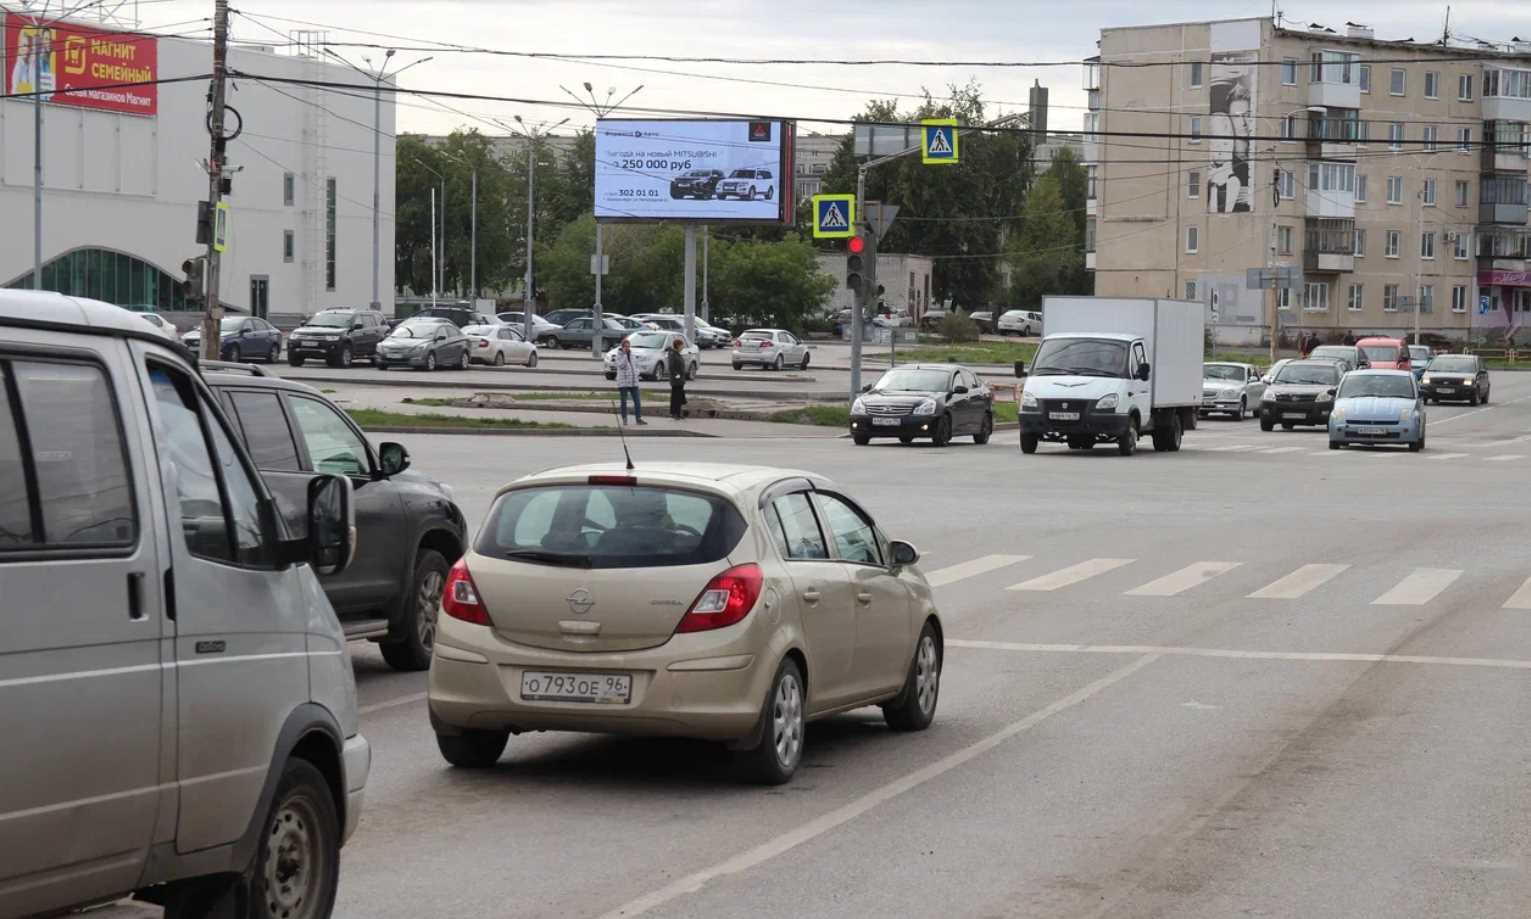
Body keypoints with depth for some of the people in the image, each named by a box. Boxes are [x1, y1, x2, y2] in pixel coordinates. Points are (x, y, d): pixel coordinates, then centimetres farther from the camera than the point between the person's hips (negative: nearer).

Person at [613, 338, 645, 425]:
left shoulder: (631, 354, 11)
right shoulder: (619, 355, -4)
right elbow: (621, 365, -20)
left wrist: (636, 373, 4)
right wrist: (624, 354, -19)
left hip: (633, 382, 5)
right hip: (623, 382, -5)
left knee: (637, 401, -1)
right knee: (624, 401, 2)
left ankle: (638, 418, 2)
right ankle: (624, 419, 9)